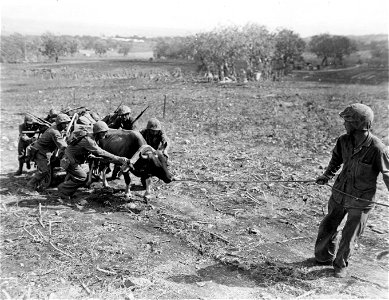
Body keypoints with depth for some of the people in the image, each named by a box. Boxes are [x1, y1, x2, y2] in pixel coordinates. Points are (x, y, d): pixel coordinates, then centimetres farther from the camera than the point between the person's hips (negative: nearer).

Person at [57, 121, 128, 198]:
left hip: (73, 160, 10)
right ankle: (63, 189, 3)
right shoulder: (88, 140, -30)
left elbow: (96, 152, 8)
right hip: (69, 160, -10)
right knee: (81, 177, -10)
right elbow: (101, 153, -35)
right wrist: (118, 159, -37)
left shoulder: (93, 139, 0)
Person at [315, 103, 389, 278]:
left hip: (361, 200, -5)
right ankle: (325, 257, 41)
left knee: (349, 236, 7)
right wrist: (327, 175, 3)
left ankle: (341, 264, 32)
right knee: (328, 227, 16)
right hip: (340, 193, 5)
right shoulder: (344, 141, -7)